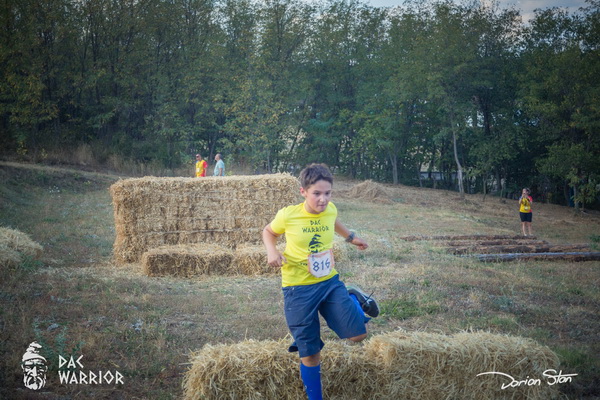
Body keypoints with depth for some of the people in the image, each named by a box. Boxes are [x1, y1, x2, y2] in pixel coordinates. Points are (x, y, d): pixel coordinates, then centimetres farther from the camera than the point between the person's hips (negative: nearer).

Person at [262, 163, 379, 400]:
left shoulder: (331, 210, -6)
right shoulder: (288, 215, -17)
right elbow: (268, 232, 4)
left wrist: (351, 237, 26)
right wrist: (272, 251, -14)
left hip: (330, 282, 3)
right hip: (298, 289, -3)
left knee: (357, 335, -6)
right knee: (310, 353, 3)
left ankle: (356, 299, 24)